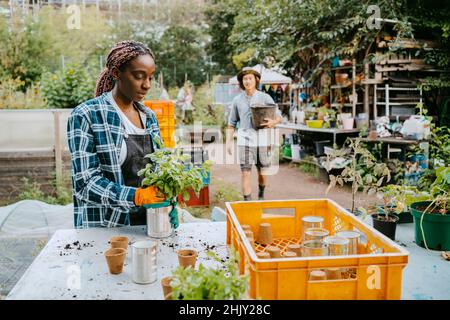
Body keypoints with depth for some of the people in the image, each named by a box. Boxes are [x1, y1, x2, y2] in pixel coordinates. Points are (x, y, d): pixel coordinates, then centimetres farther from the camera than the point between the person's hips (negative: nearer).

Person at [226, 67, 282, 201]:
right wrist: (229, 141, 7)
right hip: (245, 140, 0)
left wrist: (273, 122, -19)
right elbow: (232, 123, 14)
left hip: (263, 140, 0)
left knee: (263, 173, 11)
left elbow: (278, 117, 4)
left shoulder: (265, 98, 3)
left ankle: (261, 194, 40)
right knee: (245, 173, -6)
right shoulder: (237, 100, 7)